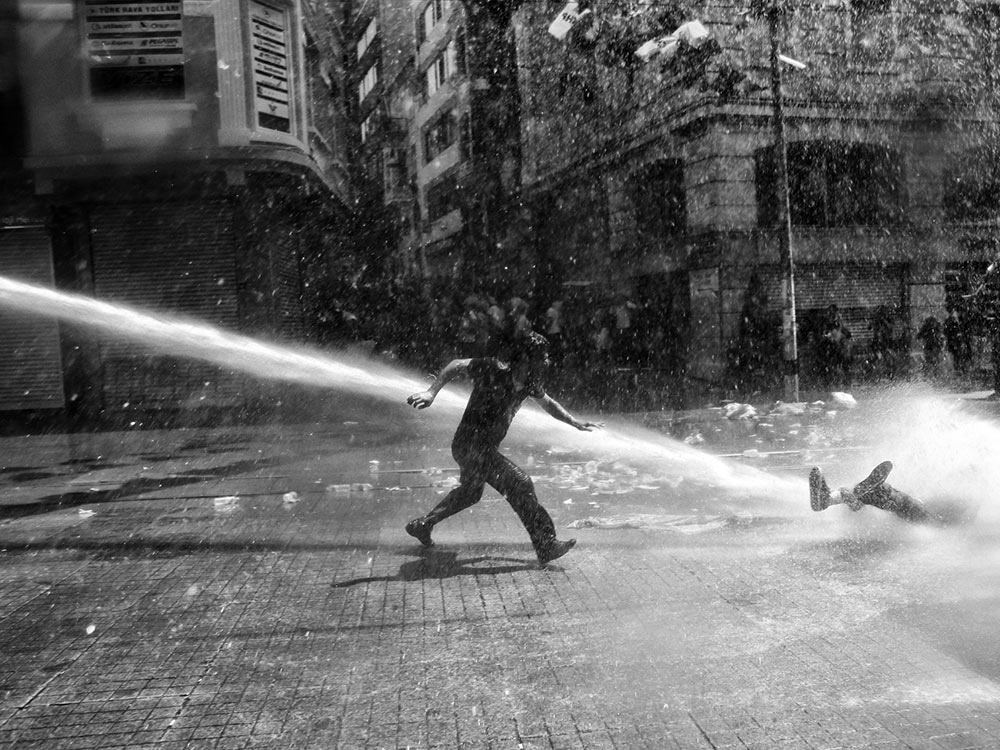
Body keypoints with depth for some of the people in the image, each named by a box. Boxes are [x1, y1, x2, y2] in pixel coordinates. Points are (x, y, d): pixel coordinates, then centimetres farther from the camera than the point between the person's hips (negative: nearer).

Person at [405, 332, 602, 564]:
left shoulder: (530, 382, 1)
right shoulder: (493, 370, -22)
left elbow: (548, 403, 19)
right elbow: (457, 365, -15)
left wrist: (577, 423, 18)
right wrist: (431, 393, -24)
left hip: (485, 447, 9)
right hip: (471, 445, -9)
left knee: (470, 493, 26)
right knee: (520, 485, -14)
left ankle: (422, 525, 44)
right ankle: (547, 546, -6)